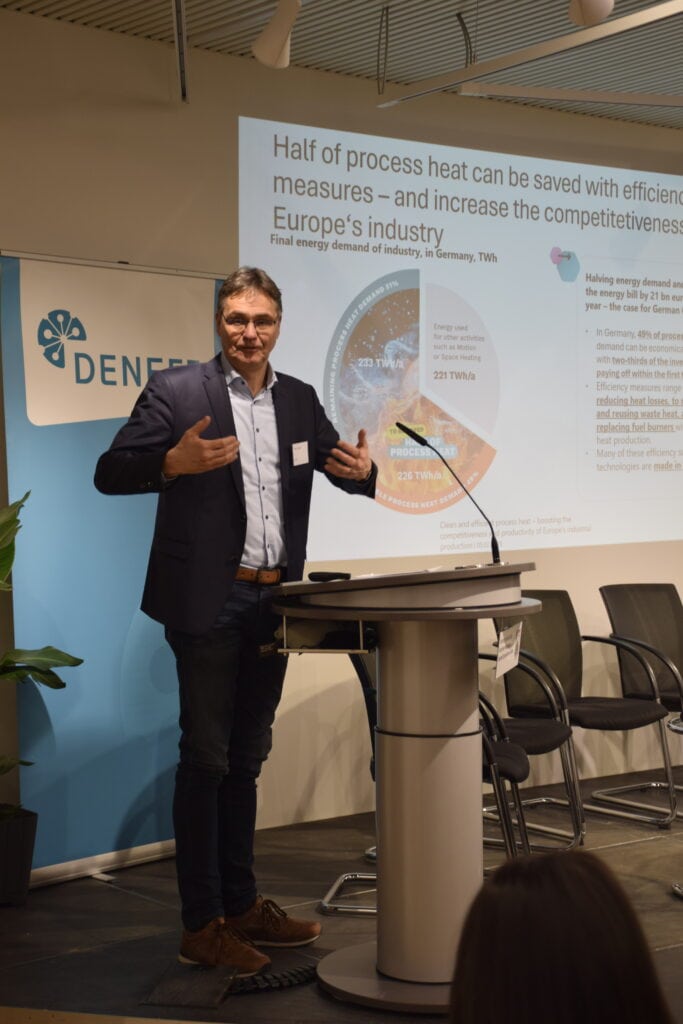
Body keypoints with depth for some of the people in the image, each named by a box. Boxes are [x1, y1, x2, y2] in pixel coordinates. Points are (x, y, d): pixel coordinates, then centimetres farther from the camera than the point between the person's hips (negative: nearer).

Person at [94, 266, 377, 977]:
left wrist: (361, 471, -7)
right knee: (205, 758, -2)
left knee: (245, 758, 14)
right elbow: (110, 473, -8)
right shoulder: (175, 392, -5)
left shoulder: (299, 400, 11)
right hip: (208, 600, -6)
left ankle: (241, 906, 25)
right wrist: (172, 462, -26)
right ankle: (202, 926, 5)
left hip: (274, 600, 6)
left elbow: (342, 466, 17)